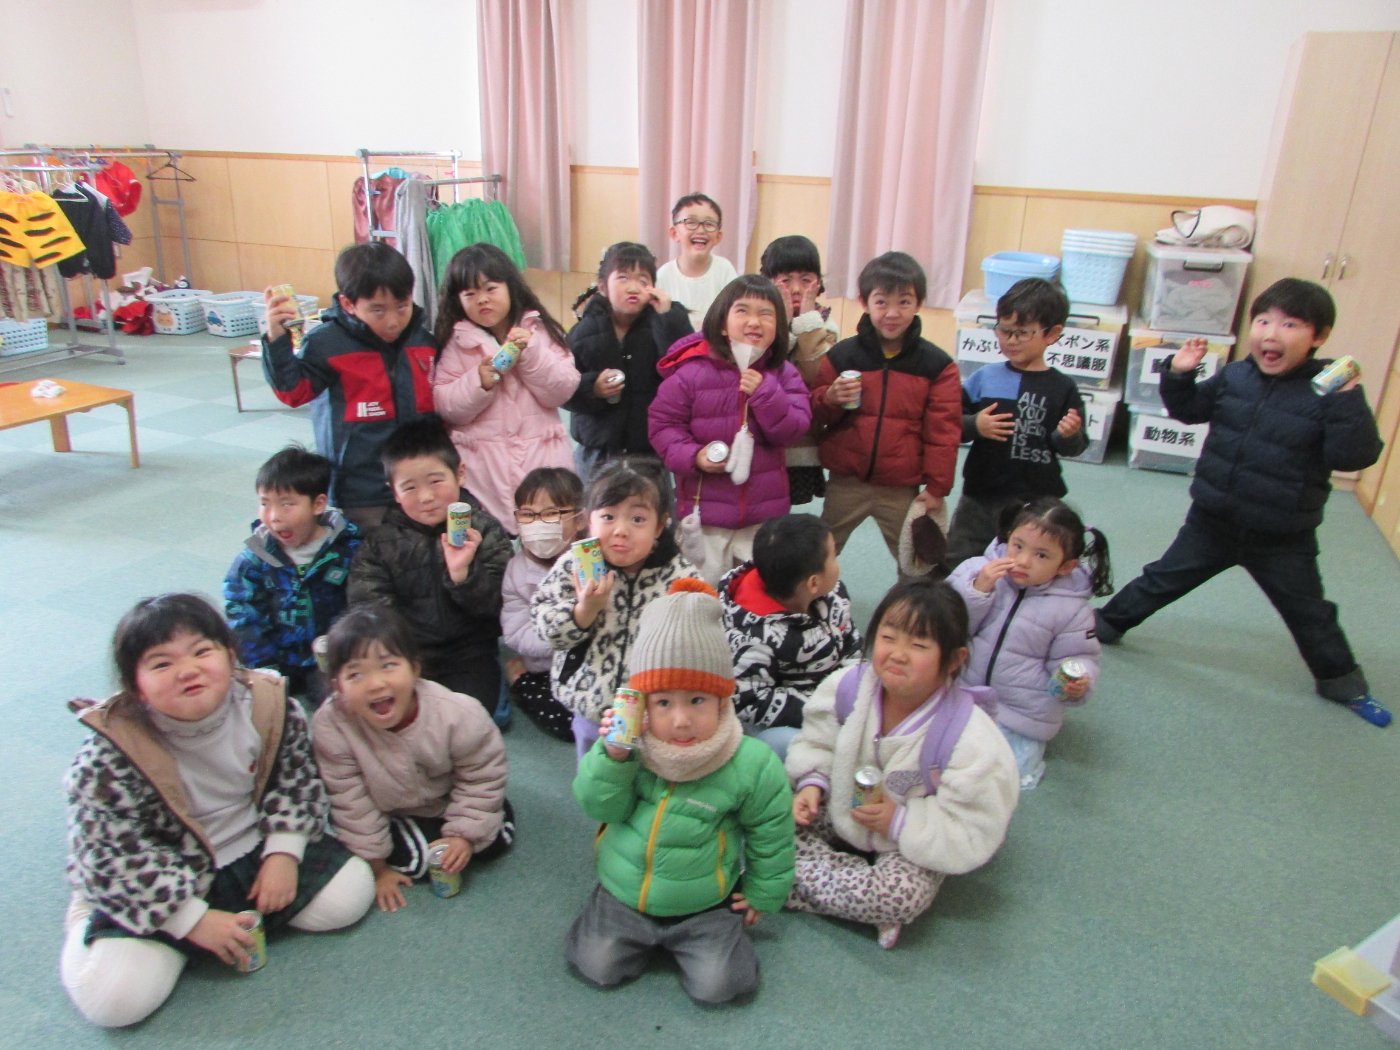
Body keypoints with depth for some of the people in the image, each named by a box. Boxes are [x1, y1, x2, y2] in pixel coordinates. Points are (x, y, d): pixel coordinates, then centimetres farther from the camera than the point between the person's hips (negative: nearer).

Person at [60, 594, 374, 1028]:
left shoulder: (266, 704, -16)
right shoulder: (109, 757, -24)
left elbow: (297, 779, 1)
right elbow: (110, 860, -19)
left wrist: (284, 851, -11)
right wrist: (194, 920, -20)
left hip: (253, 850, 3)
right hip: (158, 888, -3)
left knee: (350, 893, -8)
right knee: (116, 997, -20)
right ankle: (88, 917, 12)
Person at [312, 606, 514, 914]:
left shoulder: (458, 714, -35)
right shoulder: (331, 725, -34)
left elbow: (483, 775, -16)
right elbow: (351, 802, -21)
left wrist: (464, 834, -15)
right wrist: (377, 866, -12)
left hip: (446, 801, 1)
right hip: (389, 812, 0)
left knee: (494, 841, -4)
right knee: (410, 858, -19)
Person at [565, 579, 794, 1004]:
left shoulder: (752, 766, -21)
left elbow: (770, 835, -5)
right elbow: (603, 808, -13)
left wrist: (762, 895, 6)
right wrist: (612, 757, -30)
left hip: (703, 904, -2)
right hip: (623, 893, 2)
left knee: (715, 985, -9)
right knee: (598, 967, -1)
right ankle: (632, 929, 28)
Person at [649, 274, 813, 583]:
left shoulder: (783, 373, -2)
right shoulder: (692, 371, -12)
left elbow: (793, 430, -8)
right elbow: (663, 423, -6)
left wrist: (766, 392, -22)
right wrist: (692, 456, -21)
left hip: (765, 509, 3)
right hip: (705, 507, -3)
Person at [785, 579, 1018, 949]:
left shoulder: (972, 742, -28)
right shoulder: (846, 687, -17)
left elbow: (971, 837, -23)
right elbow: (816, 743, 1)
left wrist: (900, 822, -29)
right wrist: (813, 783, -17)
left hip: (911, 846, -4)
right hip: (838, 814, 4)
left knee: (902, 896, -33)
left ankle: (795, 881, -13)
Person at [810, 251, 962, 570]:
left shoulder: (937, 364, -3)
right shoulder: (842, 355, -2)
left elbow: (943, 431, -2)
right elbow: (815, 414, 4)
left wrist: (937, 486, -3)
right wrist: (830, 399, -18)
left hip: (904, 490, 0)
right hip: (845, 483, 1)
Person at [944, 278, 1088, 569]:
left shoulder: (1062, 388, -4)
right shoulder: (984, 378, -2)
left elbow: (1073, 448, 0)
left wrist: (1068, 435, -21)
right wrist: (974, 425, -19)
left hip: (1038, 502, -1)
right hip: (980, 496, 2)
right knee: (955, 565, 15)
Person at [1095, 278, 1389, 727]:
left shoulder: (1327, 394, -17)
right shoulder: (1234, 377, -5)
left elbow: (1354, 455, -26)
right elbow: (1188, 410, 11)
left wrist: (1349, 398, -35)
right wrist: (1179, 375, -6)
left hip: (1282, 539, -2)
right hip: (1212, 521, 2)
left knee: (1309, 612, 16)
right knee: (1164, 578, 17)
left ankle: (1340, 679, 38)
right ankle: (1108, 622, 36)